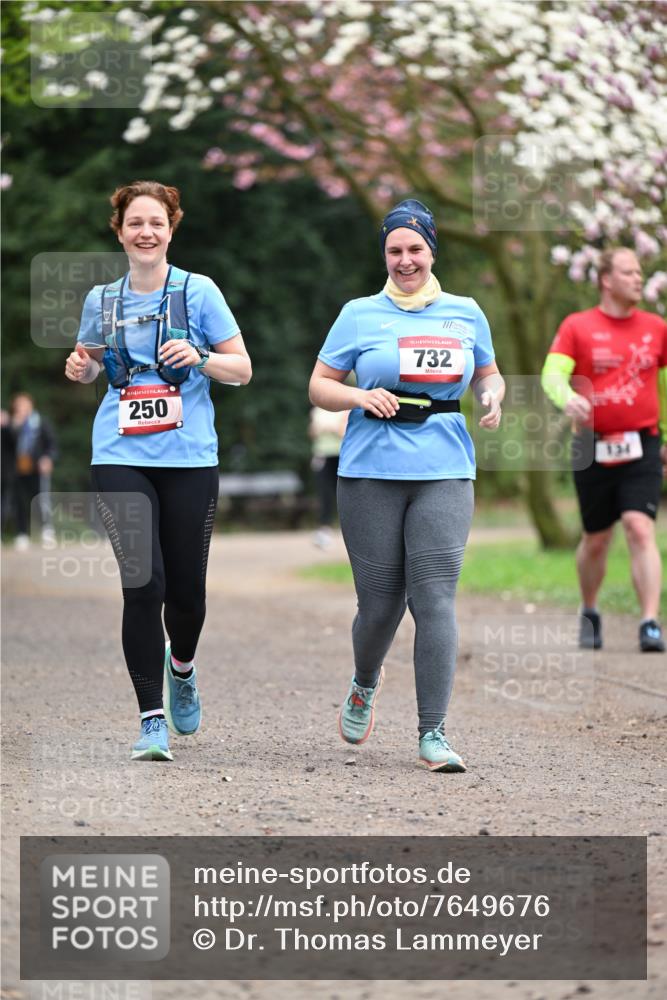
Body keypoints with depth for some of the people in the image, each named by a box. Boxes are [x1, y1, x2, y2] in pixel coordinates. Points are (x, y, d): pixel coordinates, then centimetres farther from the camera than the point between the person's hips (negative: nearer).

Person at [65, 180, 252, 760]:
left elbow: (243, 369, 3)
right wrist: (81, 368, 2)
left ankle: (181, 666, 37)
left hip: (189, 457, -1)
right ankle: (152, 719, -3)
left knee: (186, 587, 3)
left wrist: (200, 358, -16)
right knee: (142, 583, -10)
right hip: (121, 458, 1)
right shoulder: (102, 300, 9)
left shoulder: (198, 291, 1)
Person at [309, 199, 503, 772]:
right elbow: (319, 386, 7)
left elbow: (489, 375, 24)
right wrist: (360, 397, -12)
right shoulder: (360, 315, 6)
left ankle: (433, 735, -9)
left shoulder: (465, 314, 12)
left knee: (435, 598, -11)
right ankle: (365, 683, 37)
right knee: (380, 602, 2)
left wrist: (492, 399, 2)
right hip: (371, 472, -1)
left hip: (445, 473, 1)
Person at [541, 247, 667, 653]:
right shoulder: (577, 326, 1)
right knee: (596, 540, 9)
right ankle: (590, 615, 33)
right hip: (592, 448, 0)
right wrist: (568, 398, -32)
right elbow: (552, 374, -10)